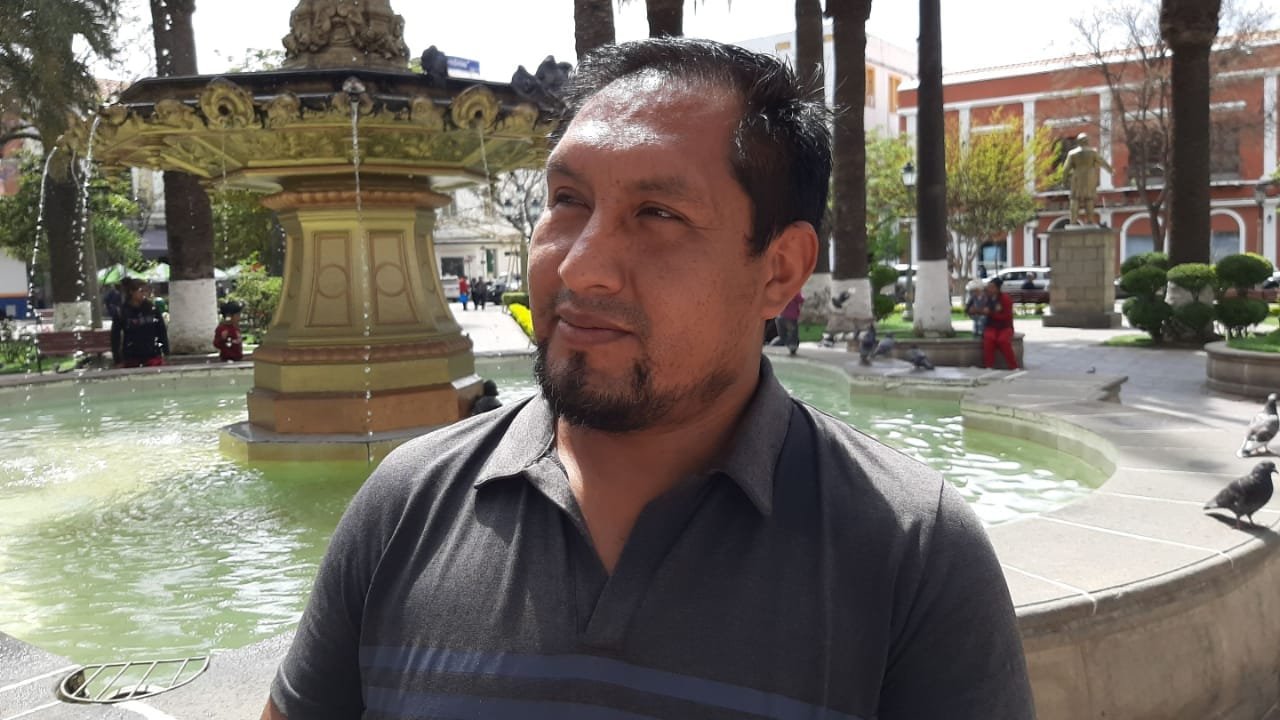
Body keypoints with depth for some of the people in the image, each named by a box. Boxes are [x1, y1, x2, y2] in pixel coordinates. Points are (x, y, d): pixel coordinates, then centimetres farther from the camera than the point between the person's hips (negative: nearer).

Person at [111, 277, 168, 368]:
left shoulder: (152, 309, 1)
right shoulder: (122, 313, -3)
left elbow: (162, 332, 5)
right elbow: (115, 337, 0)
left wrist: (165, 353, 3)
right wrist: (118, 360, -3)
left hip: (153, 357, 1)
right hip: (131, 358, -1)